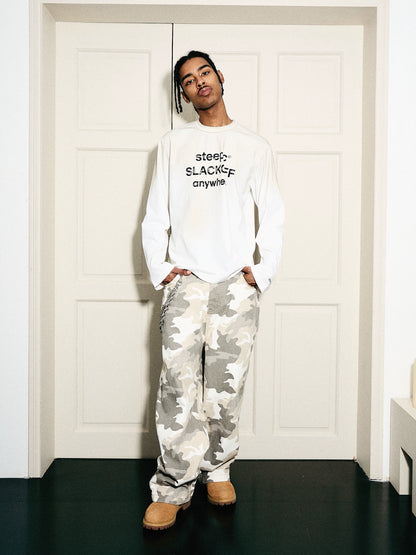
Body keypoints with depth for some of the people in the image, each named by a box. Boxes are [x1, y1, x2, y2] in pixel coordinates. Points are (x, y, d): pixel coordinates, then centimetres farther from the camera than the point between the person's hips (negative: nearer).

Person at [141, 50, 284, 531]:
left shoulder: (254, 146, 11)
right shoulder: (172, 144, 13)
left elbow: (273, 216, 9)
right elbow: (155, 215, 11)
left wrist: (262, 271, -1)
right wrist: (159, 269, 0)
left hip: (237, 284, 0)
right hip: (185, 282, 0)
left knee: (226, 387, 2)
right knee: (178, 386, -8)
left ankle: (217, 469, 21)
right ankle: (173, 488, -3)